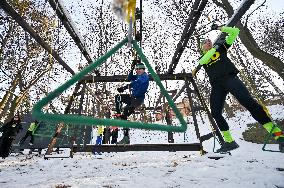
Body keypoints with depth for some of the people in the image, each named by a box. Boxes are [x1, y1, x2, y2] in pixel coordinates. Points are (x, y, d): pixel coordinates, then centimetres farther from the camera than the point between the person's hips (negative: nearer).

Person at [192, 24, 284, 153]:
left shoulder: (220, 47, 23)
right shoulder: (201, 59, 21)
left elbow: (235, 32, 20)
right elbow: (204, 60, -4)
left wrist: (220, 28, 18)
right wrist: (214, 48, 1)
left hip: (230, 78, -2)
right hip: (216, 85, 2)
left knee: (247, 101, -23)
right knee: (215, 113, -9)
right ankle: (229, 141, 1)